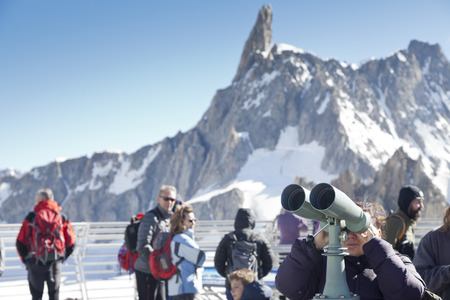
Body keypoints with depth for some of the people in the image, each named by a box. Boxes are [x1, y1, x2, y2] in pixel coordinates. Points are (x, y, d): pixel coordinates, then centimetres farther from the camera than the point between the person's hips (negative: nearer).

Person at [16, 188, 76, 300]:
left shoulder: (31, 217, -5)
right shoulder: (62, 217, 2)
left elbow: (20, 243, -5)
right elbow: (71, 243, 4)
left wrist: (25, 259, 10)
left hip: (35, 263, -2)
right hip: (55, 263, 2)